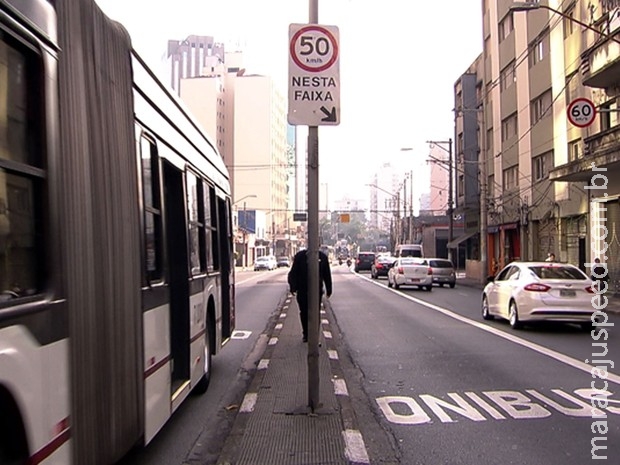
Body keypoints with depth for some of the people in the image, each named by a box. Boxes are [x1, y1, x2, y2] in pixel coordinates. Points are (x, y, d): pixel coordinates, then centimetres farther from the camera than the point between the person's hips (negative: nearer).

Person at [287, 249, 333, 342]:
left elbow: (327, 274, 12)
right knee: (304, 313, 10)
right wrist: (293, 287, -9)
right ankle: (306, 334, 26)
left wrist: (329, 289, 13)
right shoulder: (300, 256, -1)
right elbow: (293, 273, -1)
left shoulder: (322, 257, 5)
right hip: (302, 291, 0)